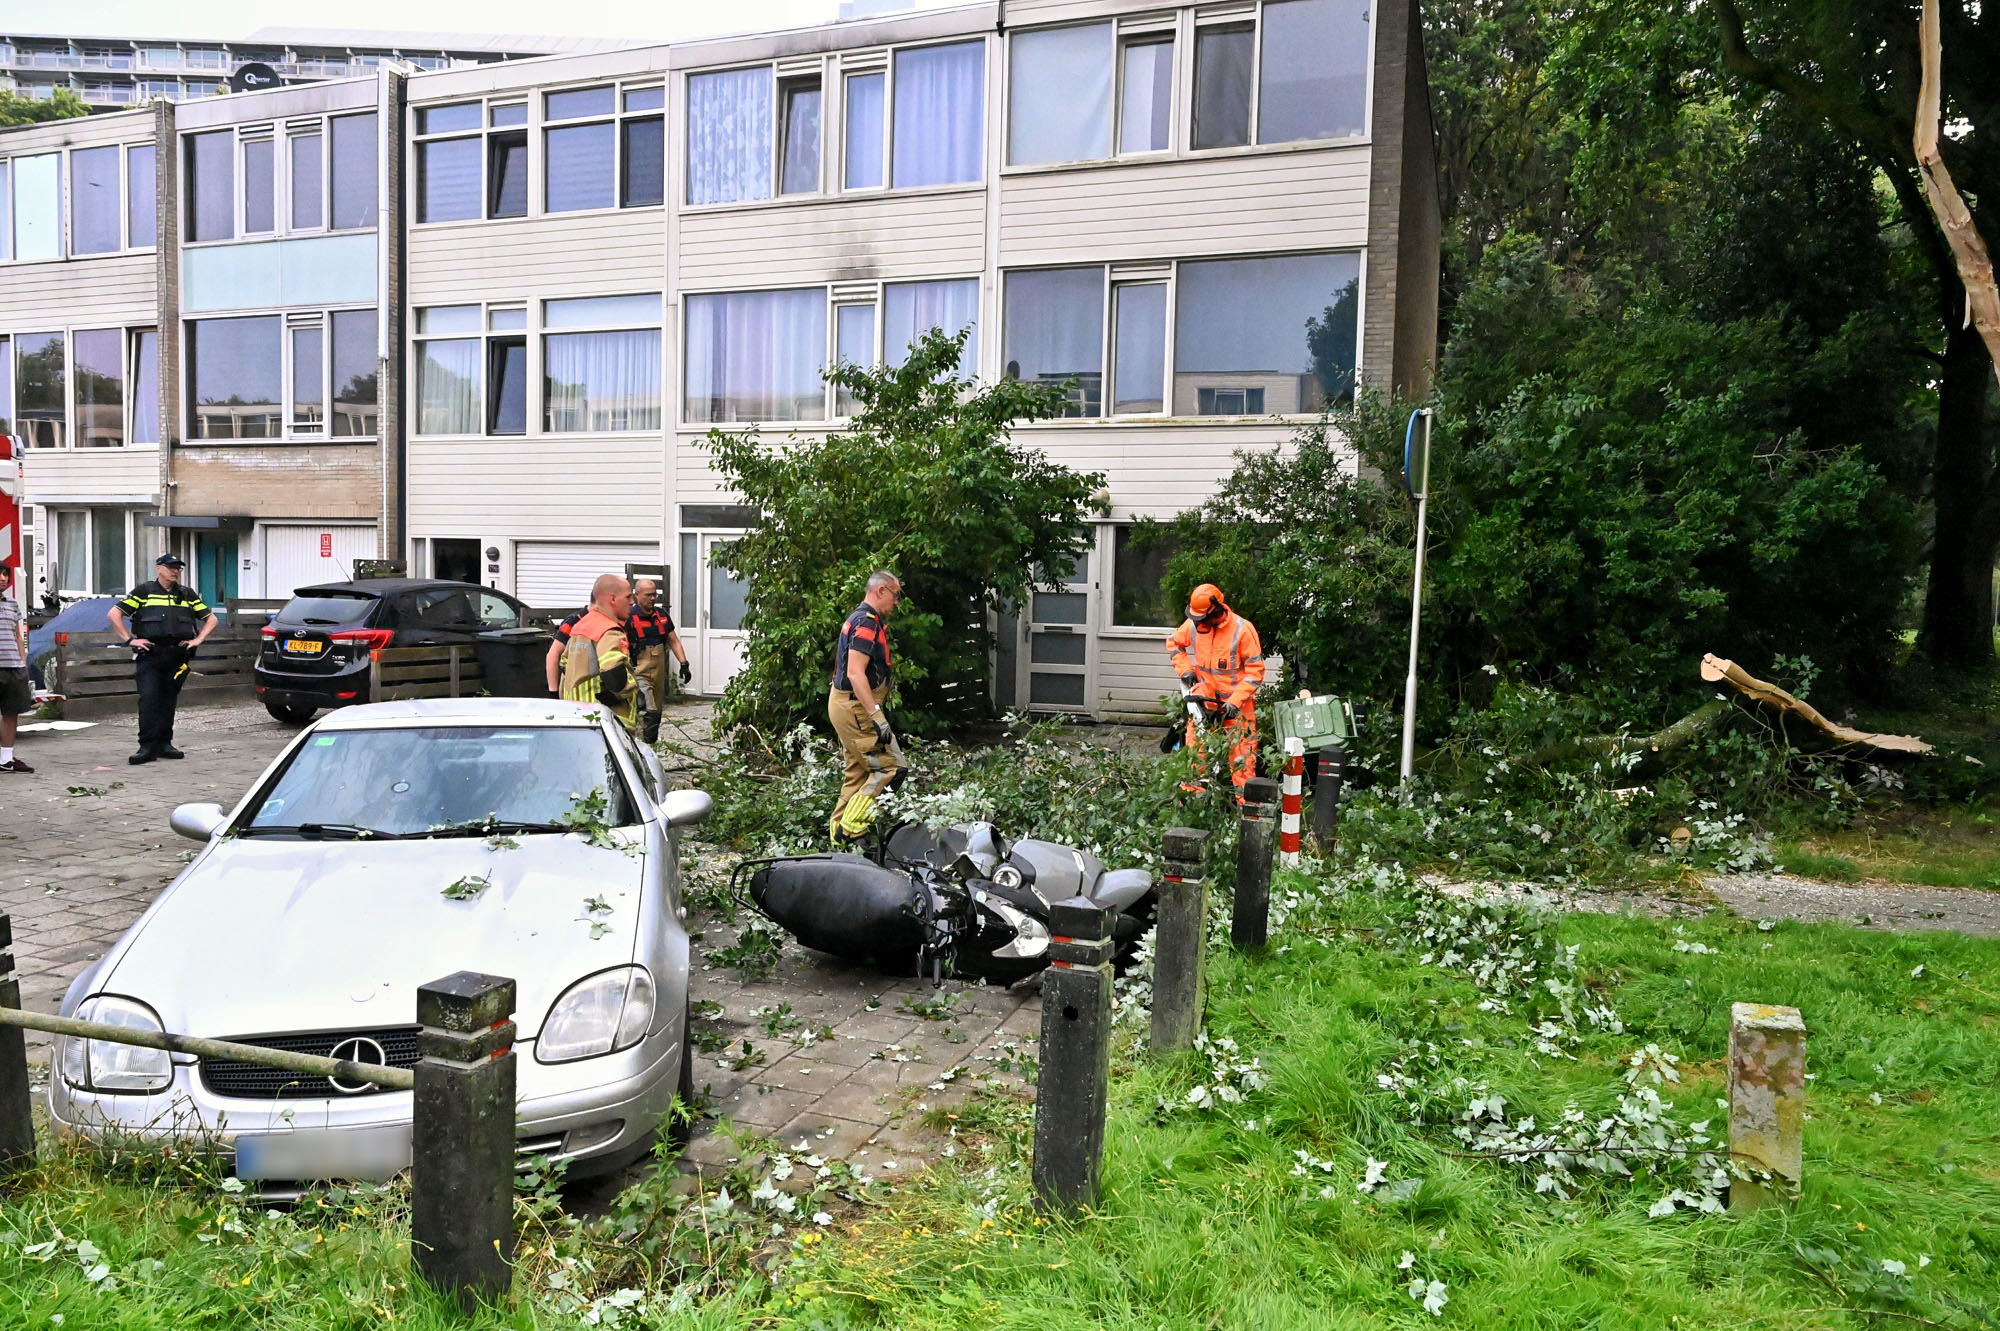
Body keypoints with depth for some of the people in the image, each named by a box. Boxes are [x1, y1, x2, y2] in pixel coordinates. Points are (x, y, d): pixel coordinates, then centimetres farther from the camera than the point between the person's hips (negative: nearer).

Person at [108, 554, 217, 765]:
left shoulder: (187, 595, 15)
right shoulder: (143, 592, 6)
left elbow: (211, 619, 19)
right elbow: (114, 614, 4)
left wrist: (198, 639, 5)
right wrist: (130, 640, -5)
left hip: (178, 656, 3)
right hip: (150, 654, -3)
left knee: (169, 700, 7)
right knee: (148, 699, -11)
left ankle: (164, 743, 14)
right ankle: (147, 747, -12)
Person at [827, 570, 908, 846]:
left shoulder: (860, 619, 17)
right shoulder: (867, 623, -16)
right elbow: (855, 673, -26)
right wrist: (877, 716, -29)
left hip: (844, 705, 11)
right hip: (855, 706, -11)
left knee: (859, 773, 14)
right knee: (891, 767, -10)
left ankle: (838, 836, 19)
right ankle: (851, 828, -8)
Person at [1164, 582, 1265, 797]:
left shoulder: (1242, 629, -19)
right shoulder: (1193, 624, -5)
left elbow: (1255, 671, -15)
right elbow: (1174, 644, 16)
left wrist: (1235, 702, -20)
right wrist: (1185, 669, 1)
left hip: (1237, 700, -4)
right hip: (1205, 696, 4)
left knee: (1242, 754, -3)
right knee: (1195, 747, 2)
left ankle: (1246, 801, -1)